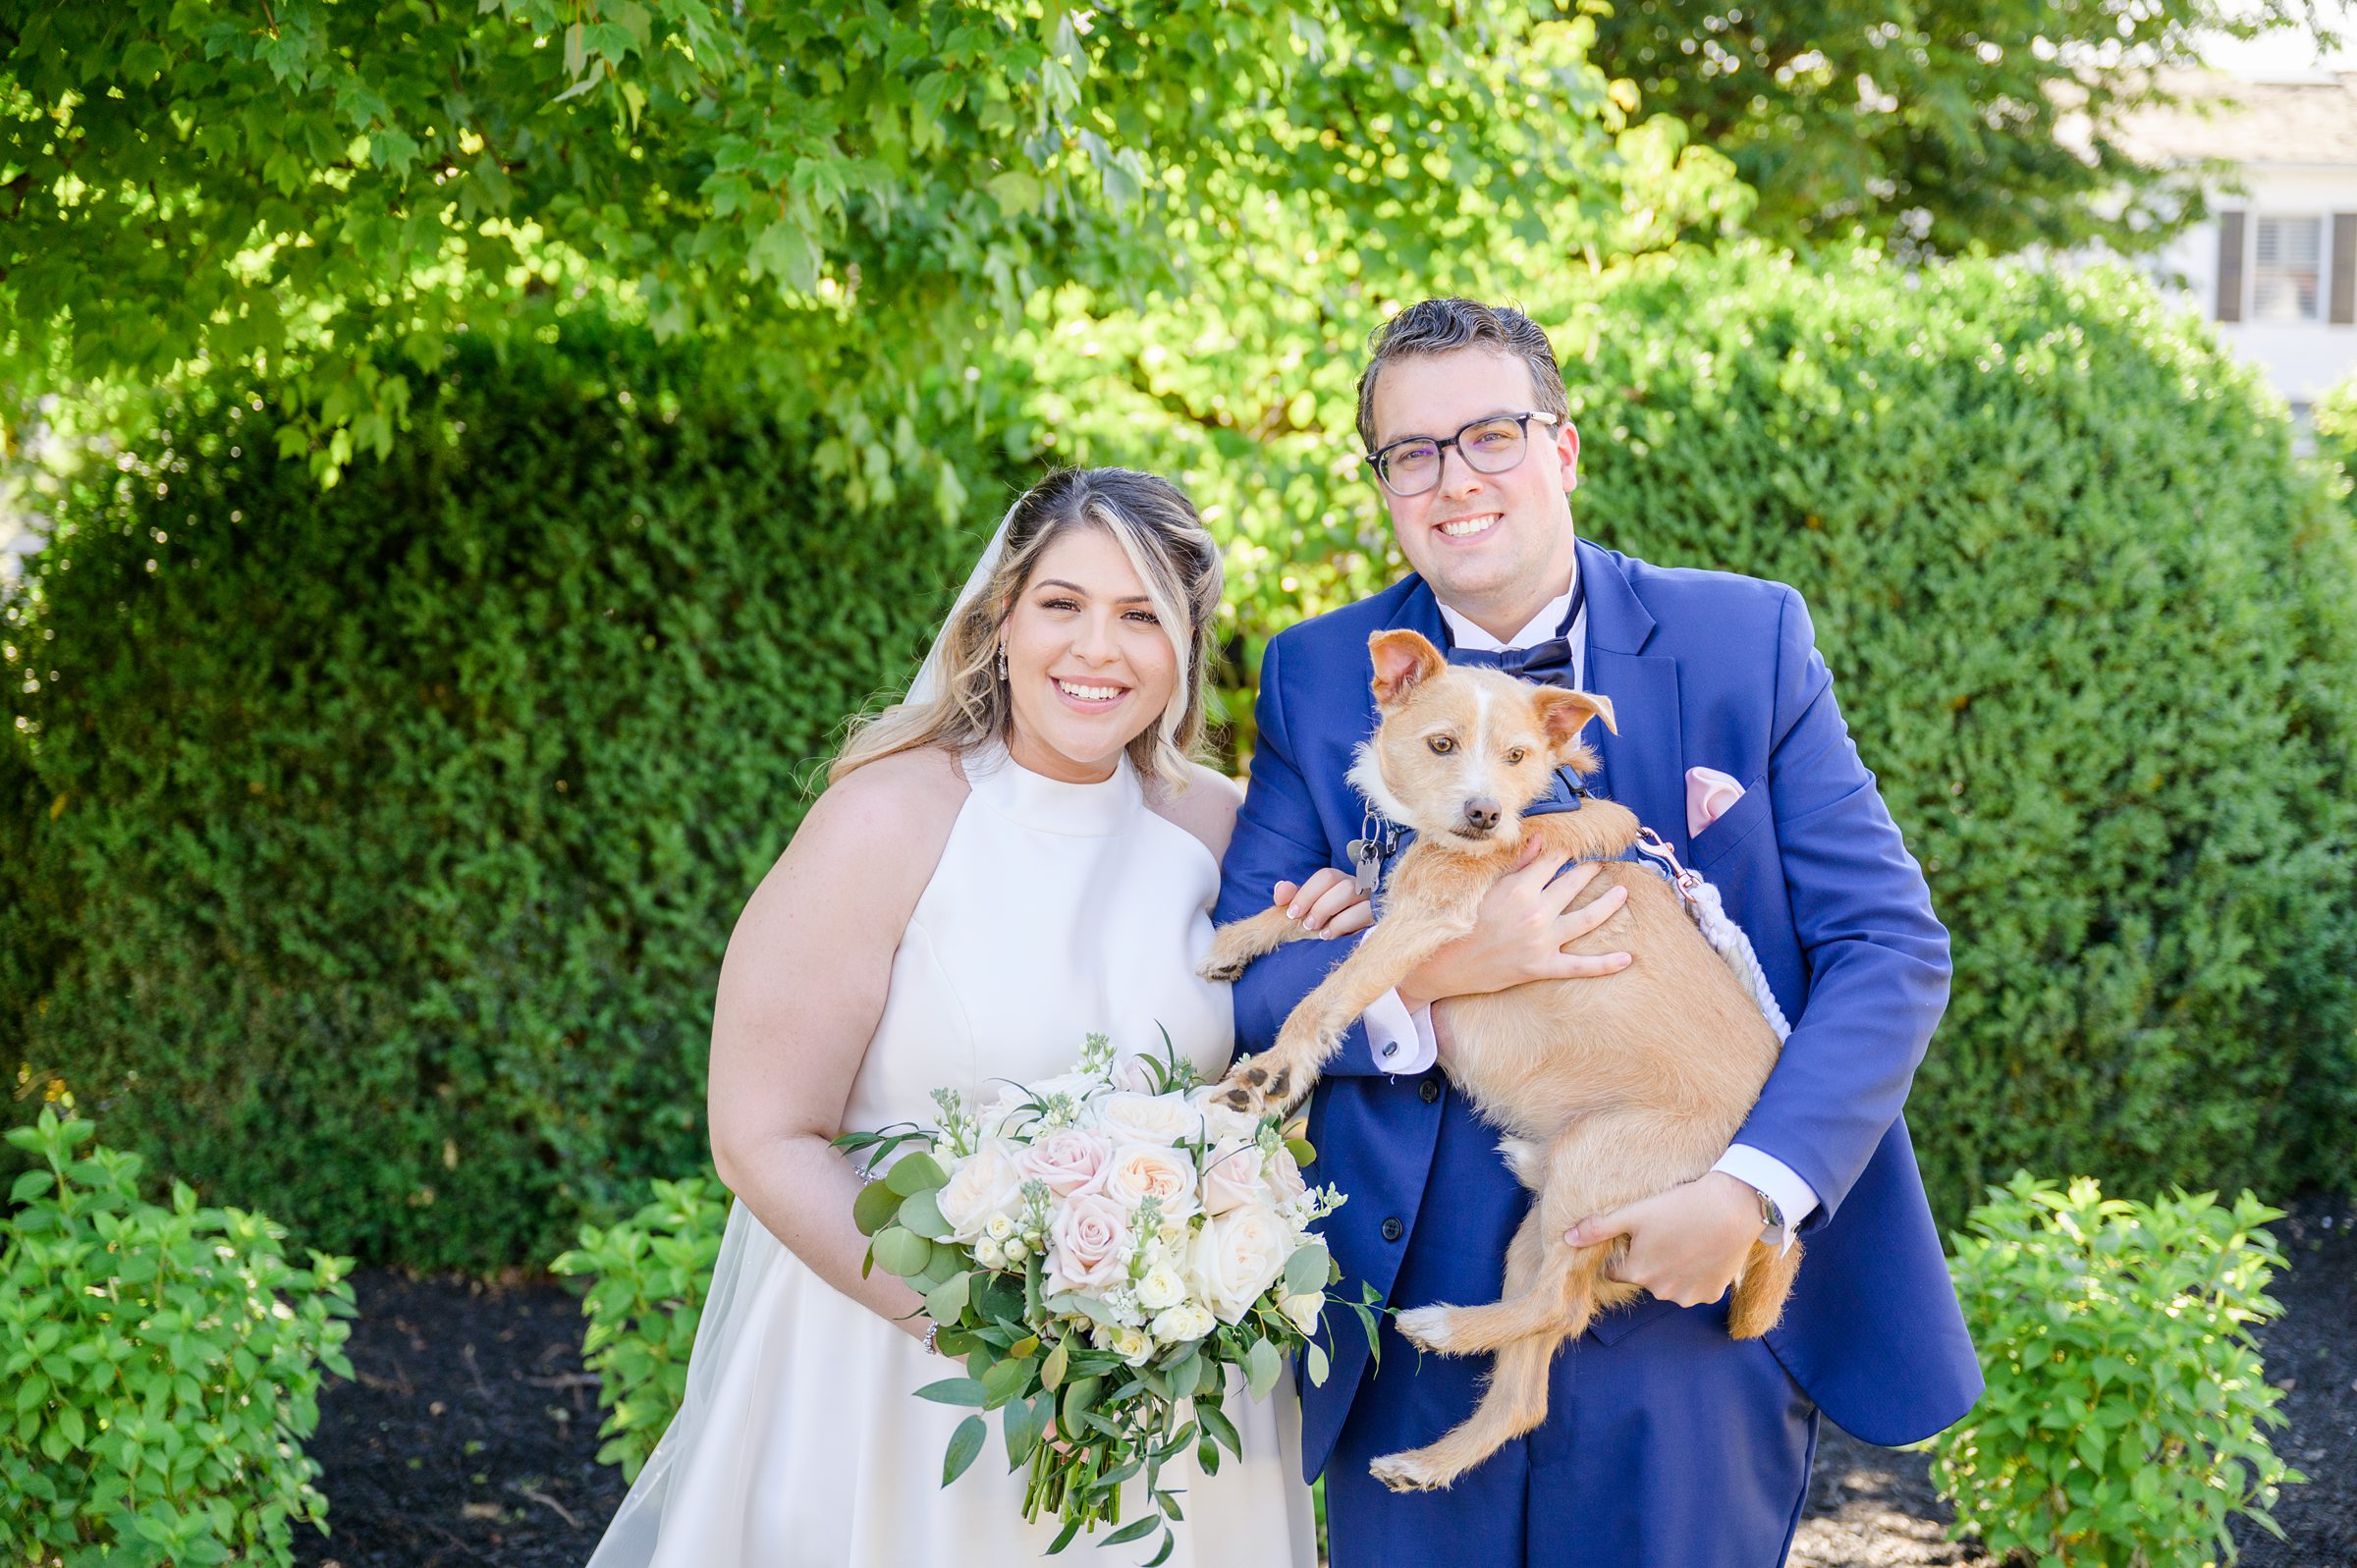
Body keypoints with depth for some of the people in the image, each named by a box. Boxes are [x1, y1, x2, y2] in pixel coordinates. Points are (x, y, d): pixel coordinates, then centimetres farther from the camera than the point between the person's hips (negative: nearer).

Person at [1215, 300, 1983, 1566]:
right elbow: (1233, 976, -2)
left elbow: (1889, 946, -6)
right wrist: (1427, 979, -21)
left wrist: (1751, 1190, -19)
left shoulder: (1746, 642, -2)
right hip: (1420, 1320, 1)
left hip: (1693, 1313, -1)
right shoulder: (1317, 679, 2)